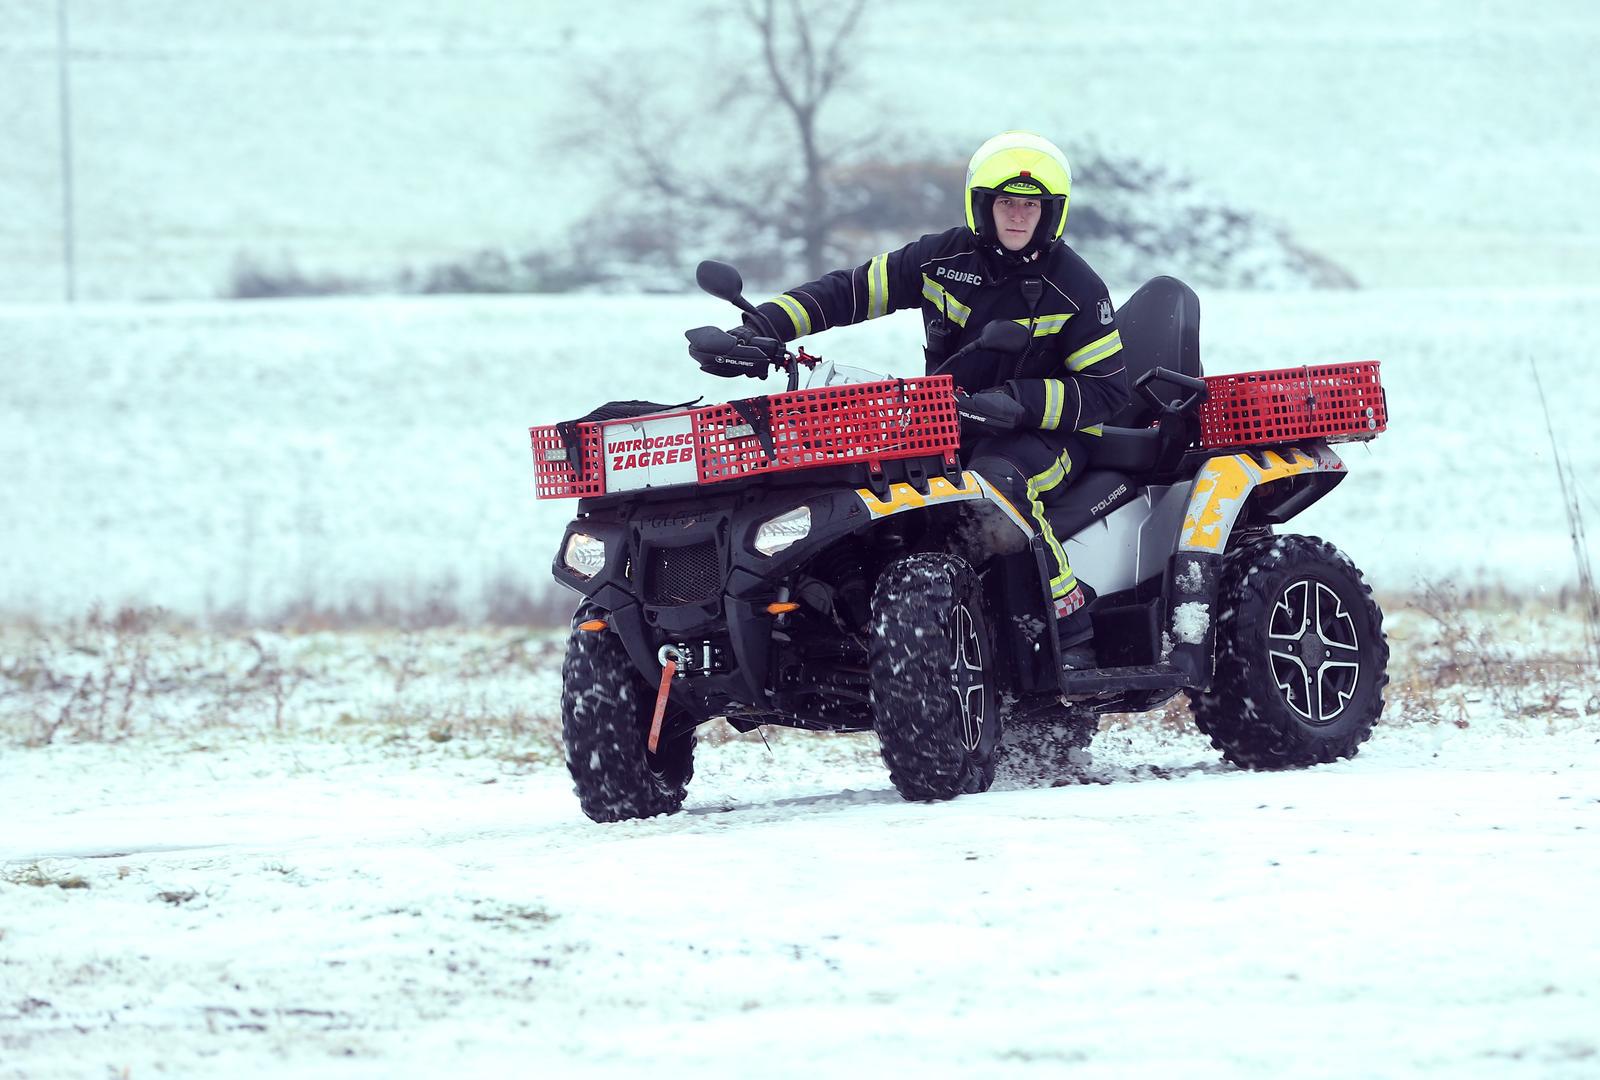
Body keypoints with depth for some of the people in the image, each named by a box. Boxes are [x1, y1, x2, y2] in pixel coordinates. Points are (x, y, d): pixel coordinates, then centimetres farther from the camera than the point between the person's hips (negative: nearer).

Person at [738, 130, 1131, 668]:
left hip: (1046, 437, -5)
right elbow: (847, 292, 4)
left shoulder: (1076, 289, -6)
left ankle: (1072, 633, -34)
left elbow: (1107, 391, -9)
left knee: (996, 482, -39)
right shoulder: (943, 259, 3)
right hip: (945, 429, 5)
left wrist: (1018, 401, -25)